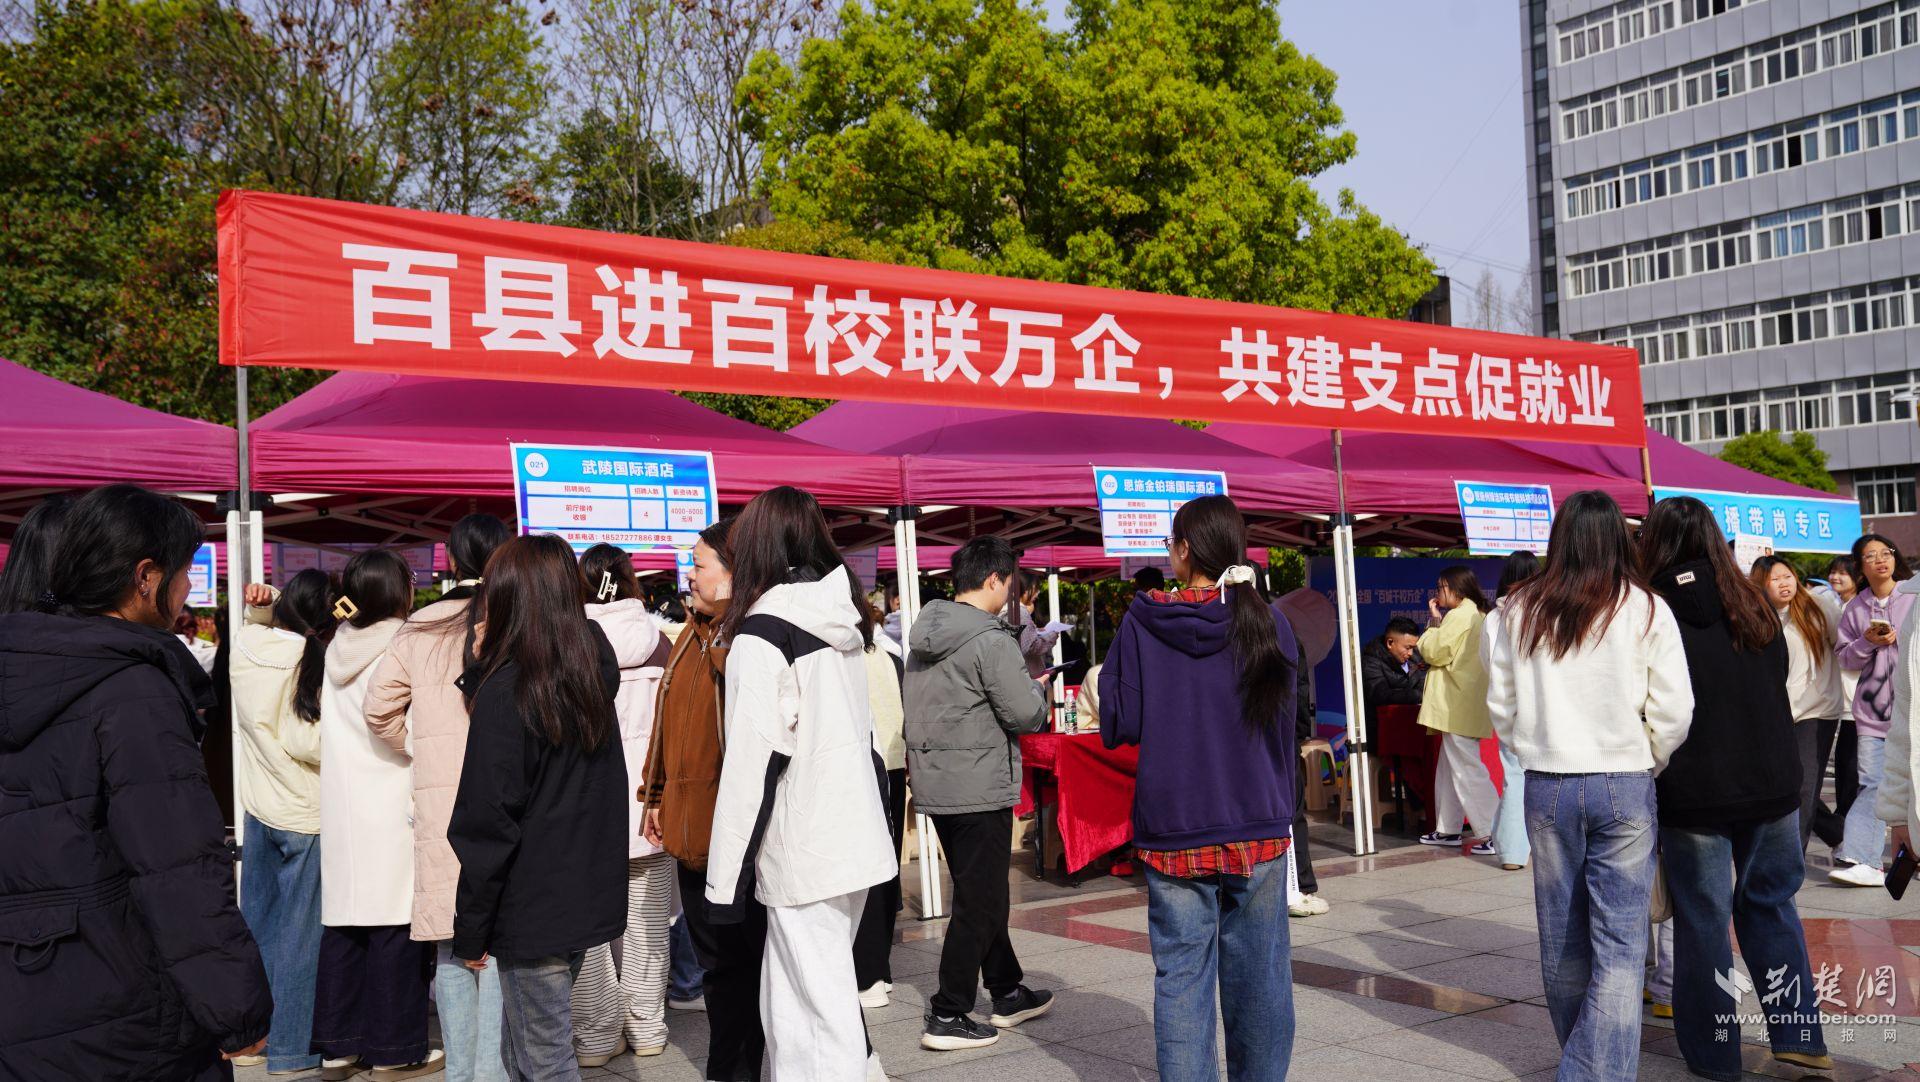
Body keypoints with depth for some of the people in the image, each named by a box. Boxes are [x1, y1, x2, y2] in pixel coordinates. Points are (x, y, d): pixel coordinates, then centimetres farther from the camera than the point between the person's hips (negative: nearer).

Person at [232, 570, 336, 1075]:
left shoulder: (247, 646, -3)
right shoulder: (317, 663, -20)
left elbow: (261, 619, 20)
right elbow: (307, 741, -24)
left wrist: (262, 603, 0)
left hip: (257, 806, 6)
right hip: (303, 813, -6)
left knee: (257, 919, 19)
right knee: (297, 933, 5)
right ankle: (290, 1048, 15)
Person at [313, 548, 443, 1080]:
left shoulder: (337, 646, 10)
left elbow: (325, 728, 13)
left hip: (340, 806, 7)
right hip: (392, 805, -7)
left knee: (342, 921, 11)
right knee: (395, 927, 0)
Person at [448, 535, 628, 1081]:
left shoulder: (505, 689, -16)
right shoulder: (592, 672, 3)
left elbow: (488, 823, -16)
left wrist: (470, 931, -8)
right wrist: (483, 667, 9)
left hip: (532, 908, -7)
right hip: (589, 898, 7)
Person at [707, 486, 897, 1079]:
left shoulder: (761, 632, -12)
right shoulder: (843, 622, 11)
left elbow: (753, 760, -16)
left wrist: (725, 878, -11)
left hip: (803, 852, -7)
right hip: (857, 836, 7)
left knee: (820, 1009, -1)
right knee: (789, 995, 16)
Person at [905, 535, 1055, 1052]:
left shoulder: (924, 634, 9)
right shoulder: (991, 639, -17)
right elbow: (1026, 715, -17)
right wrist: (1037, 688, 2)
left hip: (934, 784, 9)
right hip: (979, 787, -9)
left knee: (981, 893, 19)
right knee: (979, 902, 2)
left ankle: (1008, 994, 31)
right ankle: (947, 1017, 6)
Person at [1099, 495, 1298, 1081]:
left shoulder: (1142, 622, -7)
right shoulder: (1267, 623, -3)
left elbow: (1118, 724, -3)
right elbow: (1285, 717, 4)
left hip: (1173, 829, -1)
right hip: (1258, 824, 1)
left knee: (1180, 973, 5)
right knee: (1258, 973, 12)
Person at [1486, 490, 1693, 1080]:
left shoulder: (1520, 611, 1)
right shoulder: (1645, 609, -5)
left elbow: (1500, 705, 5)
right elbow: (1673, 711, -5)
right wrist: (1649, 767, 11)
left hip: (1546, 787, 3)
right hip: (1624, 786, -3)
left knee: (1562, 936, 16)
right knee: (1619, 943, 2)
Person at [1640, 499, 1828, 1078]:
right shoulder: (1755, 605, 2)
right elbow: (1780, 678, 15)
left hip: (1693, 792, -4)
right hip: (1771, 784, 4)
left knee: (1703, 918, 6)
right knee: (1770, 902, 19)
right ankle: (1797, 1035, 20)